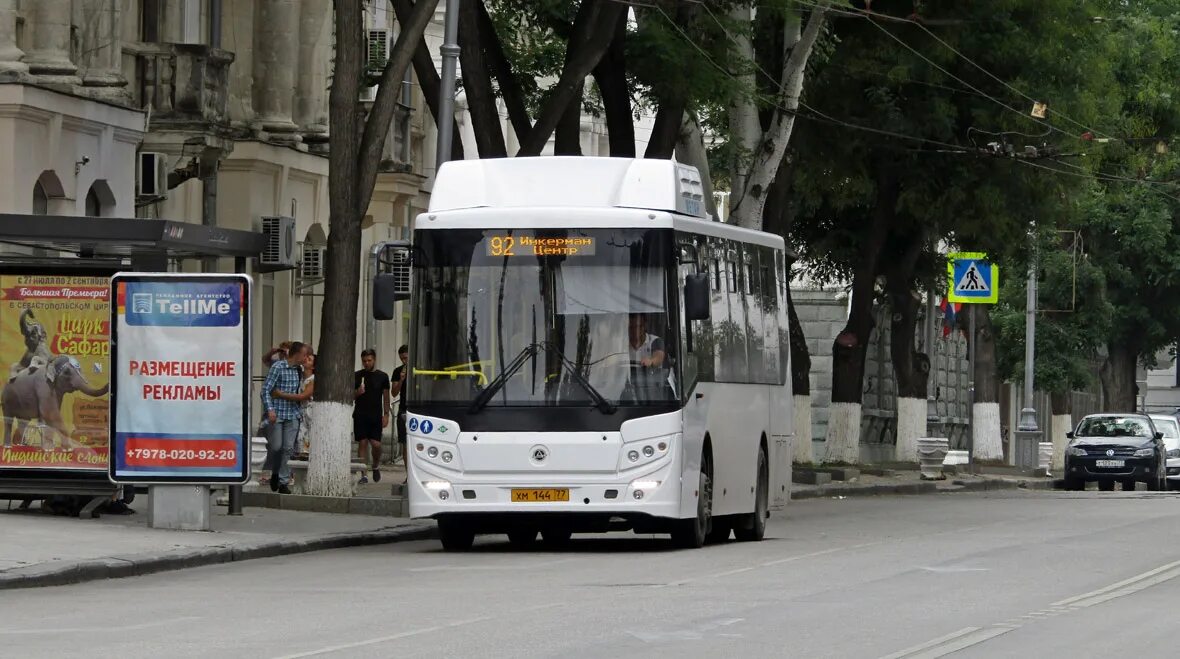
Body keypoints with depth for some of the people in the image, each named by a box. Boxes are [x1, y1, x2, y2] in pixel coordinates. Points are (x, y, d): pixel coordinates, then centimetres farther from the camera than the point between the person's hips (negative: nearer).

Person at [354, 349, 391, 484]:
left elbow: (386, 397, 9)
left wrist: (386, 415, 2)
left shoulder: (382, 376, 6)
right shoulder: (357, 376, 6)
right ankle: (363, 475, 1)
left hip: (376, 416, 0)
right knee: (362, 443, -2)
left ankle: (376, 466, 23)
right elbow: (350, 396, 10)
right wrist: (357, 393, -13)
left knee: (376, 444, -7)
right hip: (360, 415, 0)